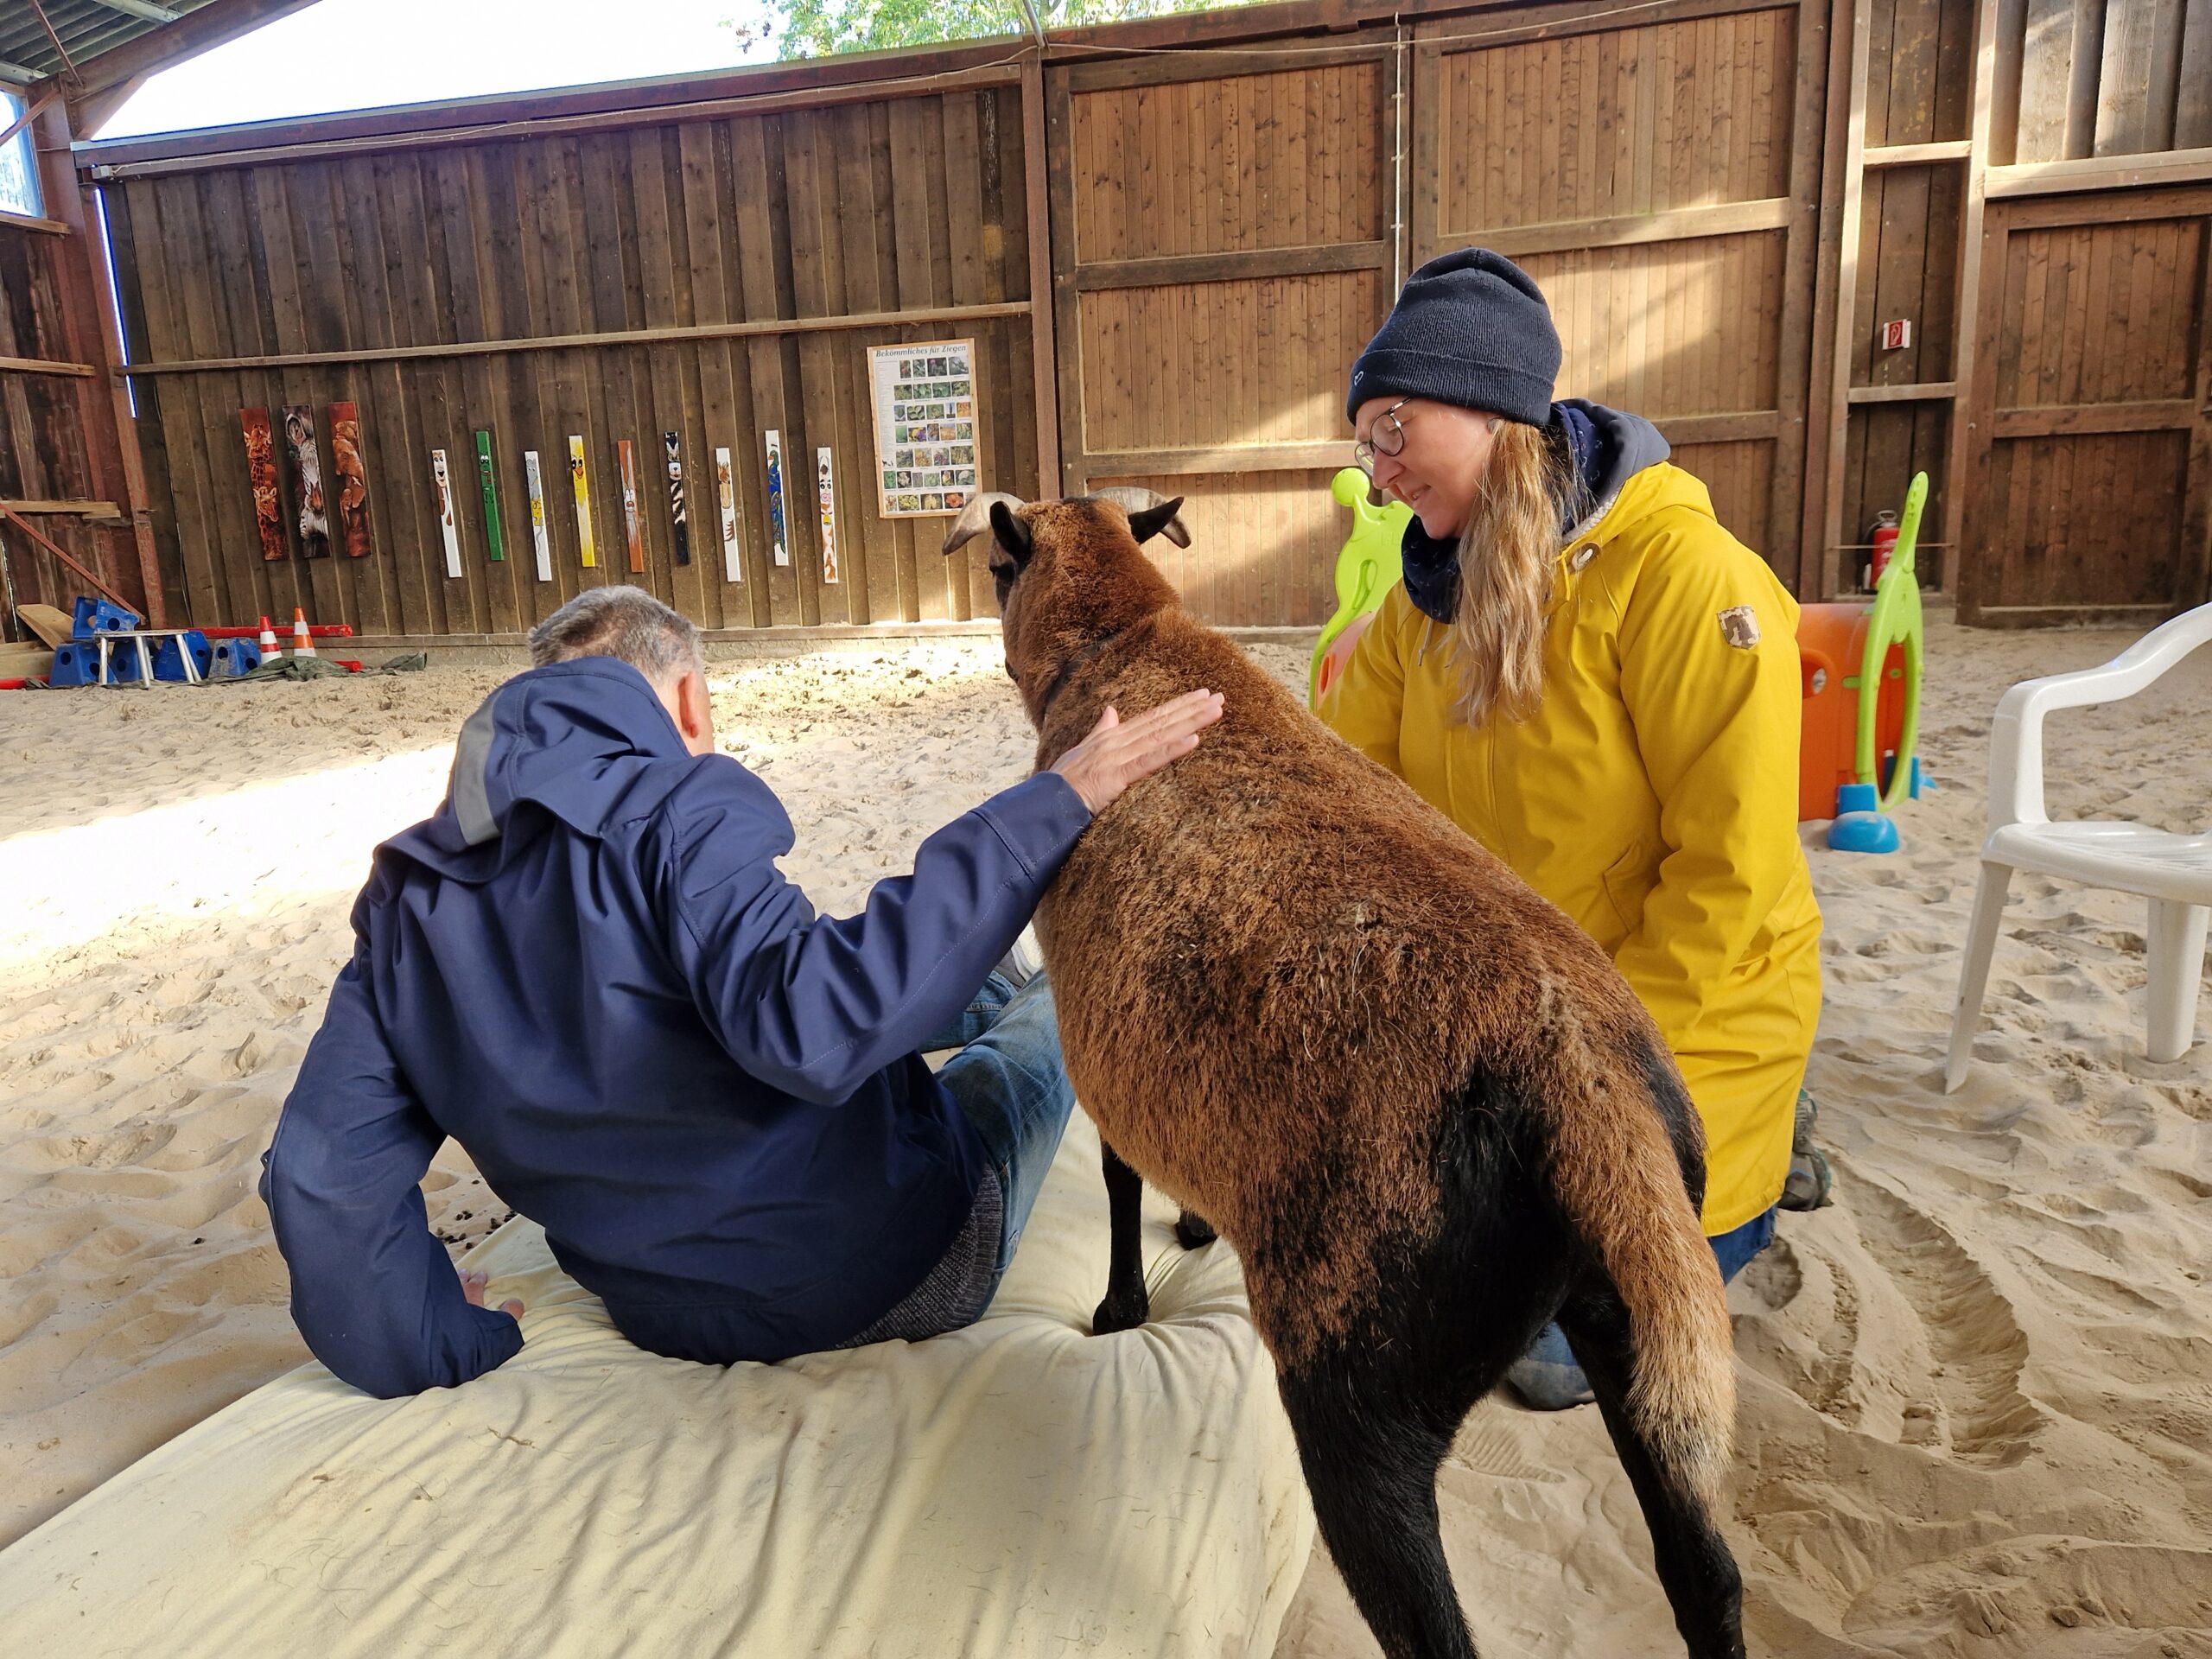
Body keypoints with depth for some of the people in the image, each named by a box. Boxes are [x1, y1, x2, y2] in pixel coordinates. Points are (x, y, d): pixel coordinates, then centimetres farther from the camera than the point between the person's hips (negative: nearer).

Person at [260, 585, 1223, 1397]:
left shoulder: (411, 894, -3)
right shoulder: (679, 813, -24)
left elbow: (323, 1174, -3)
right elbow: (812, 1024, -41)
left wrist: (447, 1348, 9)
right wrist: (1054, 808, -38)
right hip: (906, 1274, -6)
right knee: (1066, 995, 21)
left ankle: (991, 1004, 57)